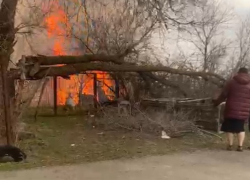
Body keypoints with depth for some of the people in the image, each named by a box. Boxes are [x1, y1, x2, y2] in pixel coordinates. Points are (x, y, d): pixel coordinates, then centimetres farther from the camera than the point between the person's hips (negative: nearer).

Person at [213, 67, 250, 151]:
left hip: (232, 110, -2)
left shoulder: (232, 82, -1)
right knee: (241, 128, 15)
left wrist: (216, 102, 11)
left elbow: (223, 95, -1)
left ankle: (230, 145, 10)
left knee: (229, 128, 12)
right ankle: (240, 146, 7)